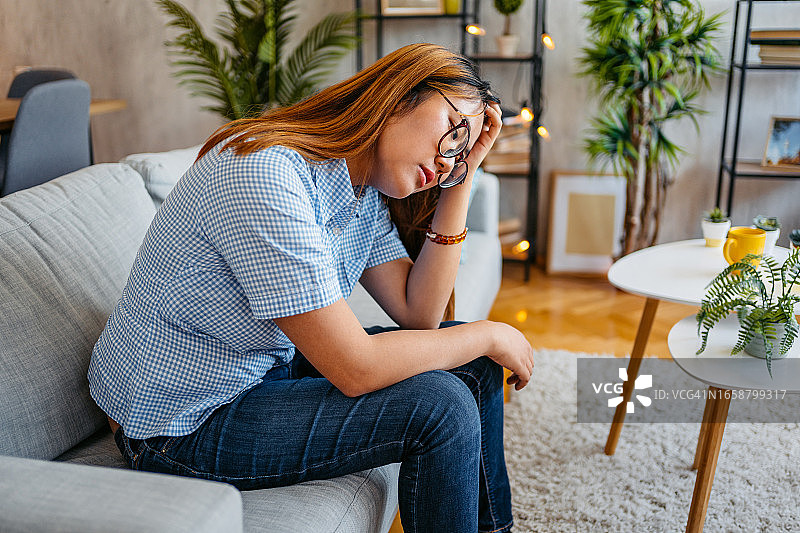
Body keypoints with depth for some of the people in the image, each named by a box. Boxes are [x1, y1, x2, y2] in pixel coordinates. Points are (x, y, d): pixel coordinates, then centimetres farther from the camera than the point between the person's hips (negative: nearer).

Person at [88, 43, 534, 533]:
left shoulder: (366, 190, 0)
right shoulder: (265, 175, -30)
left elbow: (418, 312, -3)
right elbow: (356, 370, -30)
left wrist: (460, 185, -8)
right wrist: (489, 335, -16)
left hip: (272, 364, 9)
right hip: (178, 424, -9)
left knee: (473, 367, 5)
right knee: (441, 407, -19)